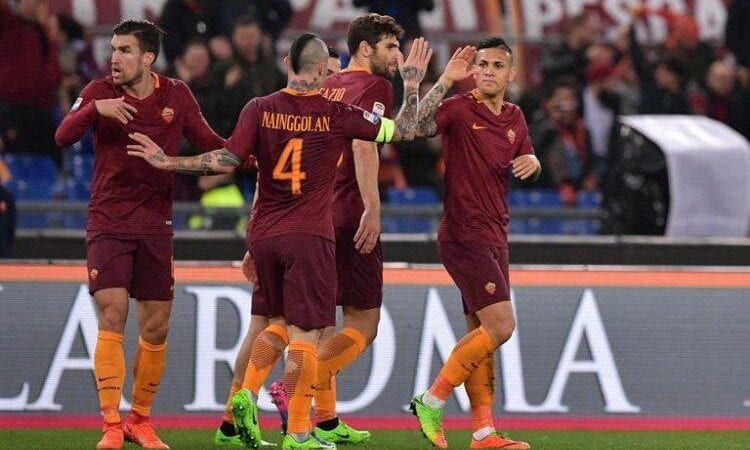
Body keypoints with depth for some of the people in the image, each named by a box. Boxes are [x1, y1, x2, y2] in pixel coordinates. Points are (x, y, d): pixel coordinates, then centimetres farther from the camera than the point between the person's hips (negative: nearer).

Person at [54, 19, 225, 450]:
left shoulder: (177, 95, 1)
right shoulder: (99, 92, -3)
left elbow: (210, 144, 9)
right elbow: (64, 137, -15)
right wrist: (95, 108, -31)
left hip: (156, 226, 2)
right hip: (108, 224, -2)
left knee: (157, 328, 6)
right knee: (112, 317, -13)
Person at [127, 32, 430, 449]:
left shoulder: (260, 109, -1)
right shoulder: (336, 114, -6)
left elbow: (227, 160, -7)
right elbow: (405, 130, -1)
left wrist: (168, 161, 2)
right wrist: (412, 83, 13)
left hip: (263, 234, 4)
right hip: (309, 235, -4)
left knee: (280, 322, 22)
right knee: (305, 334, -2)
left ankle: (248, 394, 3)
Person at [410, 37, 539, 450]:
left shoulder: (514, 117, 12)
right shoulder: (459, 109, -10)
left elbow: (525, 161, 27)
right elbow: (414, 126, -27)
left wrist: (531, 161, 3)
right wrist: (443, 83, -36)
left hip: (494, 238, 8)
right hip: (464, 236, -8)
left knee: (480, 334, 9)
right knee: (500, 325, -15)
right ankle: (432, 401, -6)